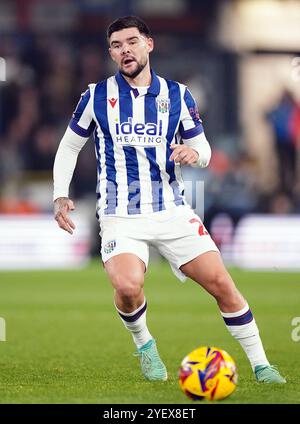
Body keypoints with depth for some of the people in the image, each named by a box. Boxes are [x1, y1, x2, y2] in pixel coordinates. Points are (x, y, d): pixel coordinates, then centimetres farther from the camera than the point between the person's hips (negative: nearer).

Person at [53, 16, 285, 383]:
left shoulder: (177, 95, 6)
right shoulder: (96, 96, 2)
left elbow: (203, 151, 11)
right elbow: (69, 147, 13)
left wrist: (194, 153, -14)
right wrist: (60, 197, 0)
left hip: (172, 211, 2)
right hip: (120, 216, -2)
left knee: (221, 283, -6)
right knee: (127, 287, -27)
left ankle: (260, 364, 9)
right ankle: (144, 346, 4)